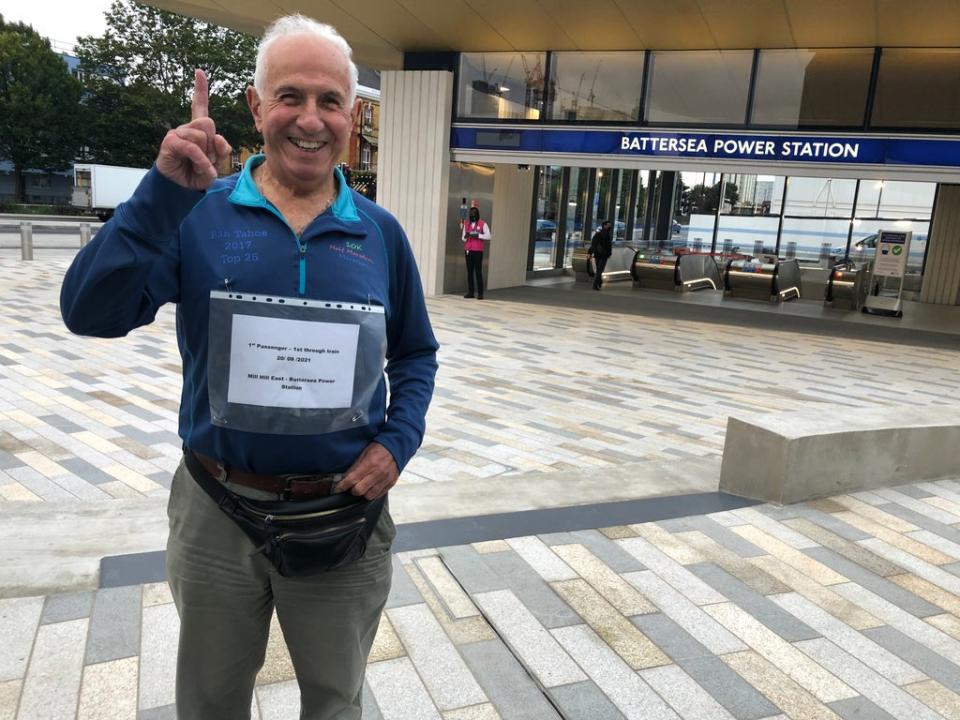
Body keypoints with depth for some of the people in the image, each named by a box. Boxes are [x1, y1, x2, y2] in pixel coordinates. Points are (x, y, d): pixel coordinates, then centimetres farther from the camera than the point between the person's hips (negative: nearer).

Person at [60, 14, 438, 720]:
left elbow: (416, 354, 8)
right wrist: (166, 192, -26)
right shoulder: (198, 215, -5)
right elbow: (92, 314, -17)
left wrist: (398, 442, -8)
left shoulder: (380, 233, -2)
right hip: (218, 511, 0)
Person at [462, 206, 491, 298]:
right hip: (468, 250, 4)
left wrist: (478, 235, -15)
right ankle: (470, 292, 2)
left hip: (478, 251, -4)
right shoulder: (466, 224, 14)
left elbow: (488, 236, -4)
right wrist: (466, 236, -6)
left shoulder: (483, 224, 2)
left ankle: (480, 293, -7)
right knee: (469, 271, 1)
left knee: (478, 271, -8)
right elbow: (463, 238, 17)